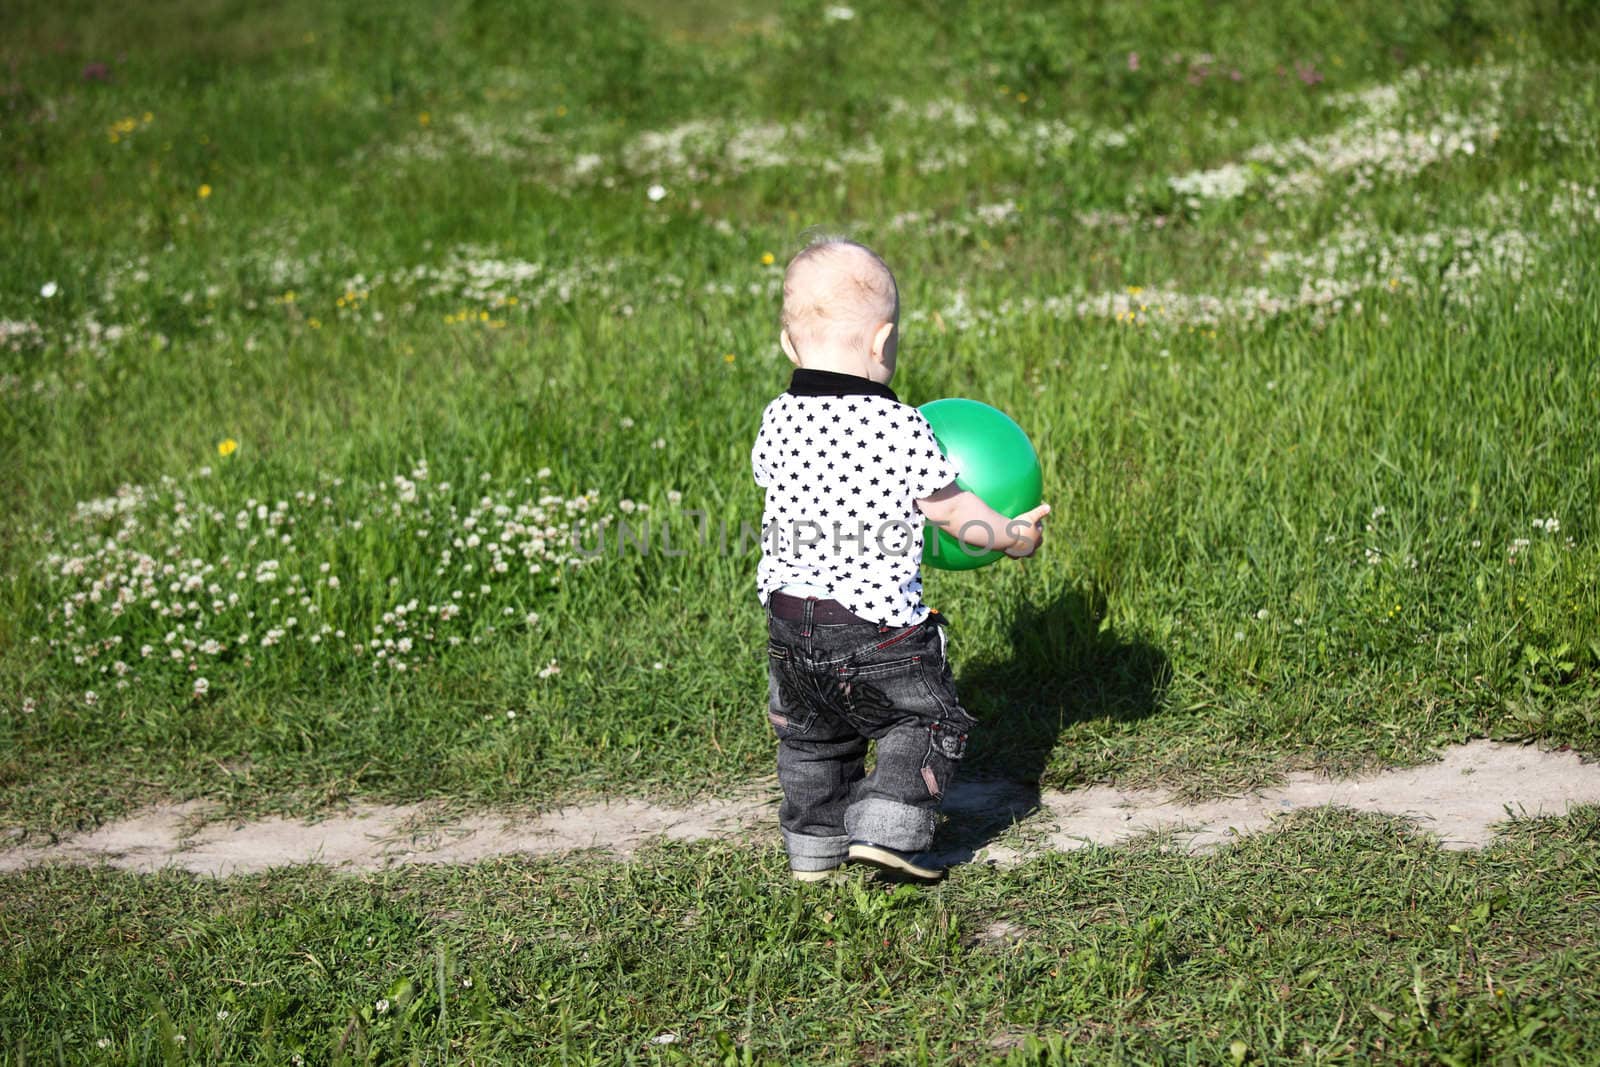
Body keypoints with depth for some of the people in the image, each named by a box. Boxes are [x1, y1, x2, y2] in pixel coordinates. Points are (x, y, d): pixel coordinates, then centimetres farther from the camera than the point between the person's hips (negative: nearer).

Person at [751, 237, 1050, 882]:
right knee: (926, 724, 13)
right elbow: (955, 514, -8)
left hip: (789, 613, 5)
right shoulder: (901, 428, -17)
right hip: (877, 620, -5)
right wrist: (1015, 536, 10)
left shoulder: (777, 423, -4)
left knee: (812, 735, 24)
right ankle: (887, 828, -1)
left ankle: (814, 846, 31)